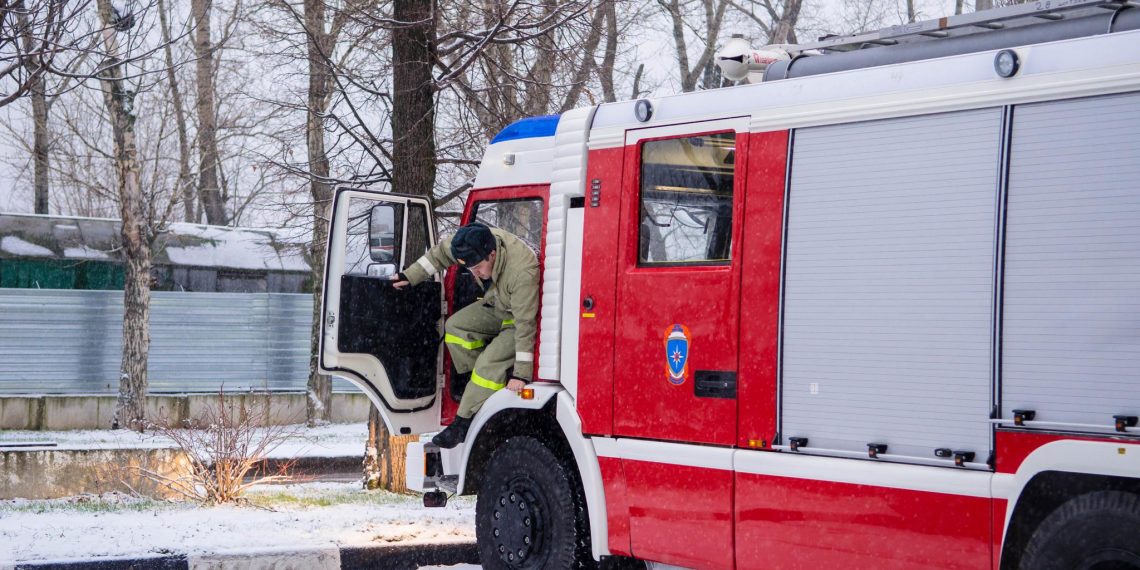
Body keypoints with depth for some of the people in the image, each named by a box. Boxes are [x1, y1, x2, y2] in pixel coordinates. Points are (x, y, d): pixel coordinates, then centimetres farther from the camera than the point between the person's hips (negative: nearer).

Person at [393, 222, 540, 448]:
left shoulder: (522, 272, -42)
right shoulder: (475, 244, -22)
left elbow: (525, 325, -38)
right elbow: (440, 253, 0)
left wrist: (521, 374, -35)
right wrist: (410, 276, 2)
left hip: (523, 315, -8)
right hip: (497, 306, 8)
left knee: (490, 362, -21)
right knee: (456, 327, 1)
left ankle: (464, 423, -13)